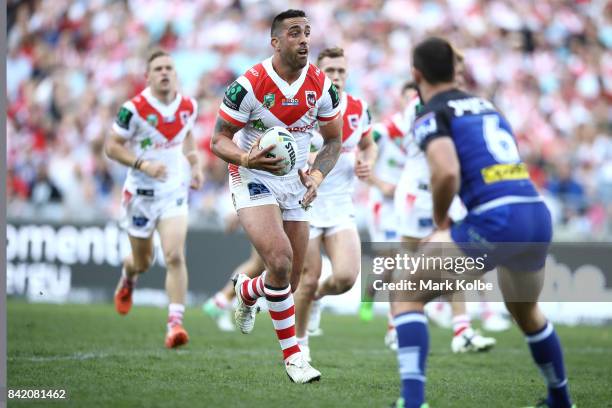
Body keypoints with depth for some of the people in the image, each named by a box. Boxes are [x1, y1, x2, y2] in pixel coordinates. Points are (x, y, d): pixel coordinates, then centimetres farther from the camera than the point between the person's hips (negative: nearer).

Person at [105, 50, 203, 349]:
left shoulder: (188, 107, -1)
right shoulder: (134, 109, -14)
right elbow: (112, 146, -9)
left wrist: (195, 166, 5)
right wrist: (143, 164, -22)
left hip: (175, 192, 2)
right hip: (141, 192, -2)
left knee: (175, 256, -16)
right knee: (143, 261, 13)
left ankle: (175, 324, -16)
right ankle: (128, 278, 52)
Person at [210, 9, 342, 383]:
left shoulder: (323, 86, -5)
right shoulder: (249, 85, -17)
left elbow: (334, 140, 8)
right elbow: (219, 140, -11)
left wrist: (317, 175, -10)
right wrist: (246, 158, -32)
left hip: (294, 183, 5)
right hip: (253, 181, -5)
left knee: (291, 280, 7)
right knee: (280, 261, -25)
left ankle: (246, 292, 45)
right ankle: (292, 354, -12)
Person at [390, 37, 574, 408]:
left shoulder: (432, 116, 1)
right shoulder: (486, 106, 25)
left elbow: (447, 173, -18)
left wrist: (440, 220, 0)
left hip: (495, 220, -7)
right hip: (538, 216, 7)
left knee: (406, 294, 6)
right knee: (525, 311, 35)